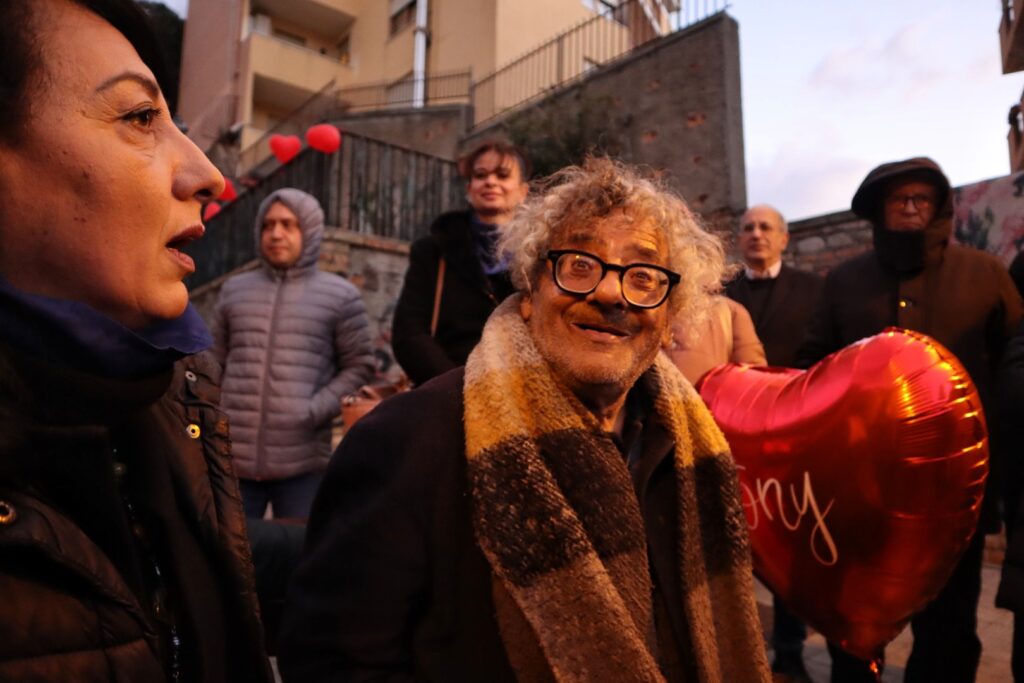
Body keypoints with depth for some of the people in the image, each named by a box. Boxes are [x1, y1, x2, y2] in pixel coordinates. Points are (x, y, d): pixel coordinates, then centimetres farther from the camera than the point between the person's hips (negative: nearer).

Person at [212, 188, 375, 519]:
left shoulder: (340, 295, 3)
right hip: (232, 457, 3)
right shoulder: (234, 290, 14)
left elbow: (359, 367, 3)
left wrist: (316, 410, -10)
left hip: (303, 462, -2)